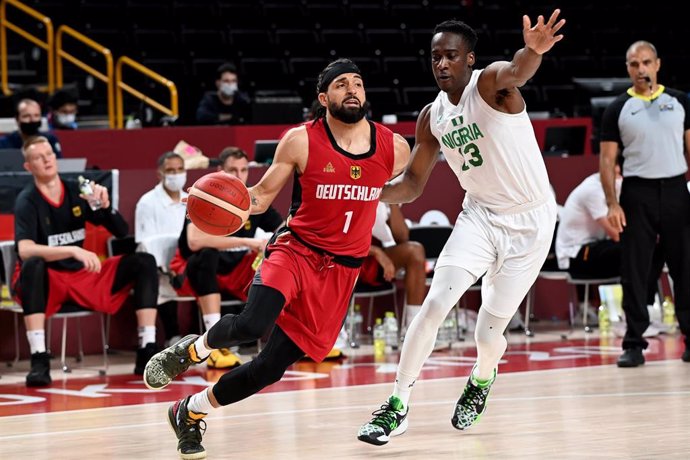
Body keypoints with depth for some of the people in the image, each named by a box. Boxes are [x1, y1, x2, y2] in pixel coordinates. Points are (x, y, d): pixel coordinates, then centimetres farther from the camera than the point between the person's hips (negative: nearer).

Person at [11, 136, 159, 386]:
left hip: (84, 277, 5)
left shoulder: (77, 191, 3)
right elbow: (25, 250, -31)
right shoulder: (27, 201, -12)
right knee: (32, 265, -39)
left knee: (144, 262, -8)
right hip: (47, 281, -5)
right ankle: (39, 360, -43)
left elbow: (122, 233, 6)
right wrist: (73, 251, -42)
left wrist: (105, 206, -14)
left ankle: (147, 353, -16)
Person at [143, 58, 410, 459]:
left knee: (273, 366, -2)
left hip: (342, 271, 3)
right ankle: (194, 349, 2)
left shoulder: (395, 148, 0)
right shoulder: (301, 141, -7)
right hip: (296, 250, -3)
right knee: (253, 324, -33)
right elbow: (262, 195, 0)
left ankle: (191, 412, 20)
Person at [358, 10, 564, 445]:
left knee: (489, 332, 1)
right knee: (435, 305, -14)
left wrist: (533, 51, -67)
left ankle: (482, 381, 37)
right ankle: (398, 408, -4)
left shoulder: (490, 82, -17)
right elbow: (413, 184, 10)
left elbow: (518, 71, -42)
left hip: (530, 221, -4)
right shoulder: (432, 118, 2)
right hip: (480, 214, 4)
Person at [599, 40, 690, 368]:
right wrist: (612, 204, -7)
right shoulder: (618, 109, 5)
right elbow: (607, 160, 3)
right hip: (637, 193, -1)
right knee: (635, 272, -1)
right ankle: (634, 344, 4)